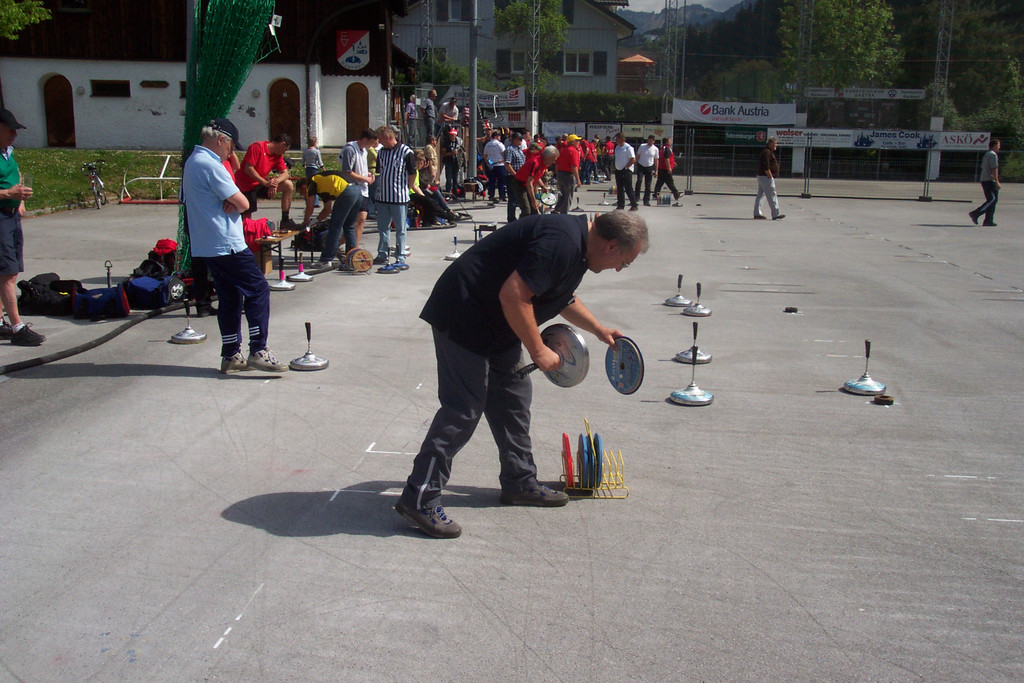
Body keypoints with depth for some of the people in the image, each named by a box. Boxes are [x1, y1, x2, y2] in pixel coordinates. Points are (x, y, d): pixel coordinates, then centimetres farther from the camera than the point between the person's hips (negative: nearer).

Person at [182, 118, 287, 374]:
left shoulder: (192, 162, 17)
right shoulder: (210, 165, -16)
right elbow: (243, 204, -17)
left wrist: (230, 202, -5)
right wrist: (235, 203, 2)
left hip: (207, 246, 10)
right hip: (226, 245, -10)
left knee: (230, 298, 13)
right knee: (258, 289, -6)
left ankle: (231, 356, 16)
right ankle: (258, 352, -8)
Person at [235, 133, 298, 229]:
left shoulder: (278, 155, 6)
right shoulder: (257, 147, -16)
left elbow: (285, 173, 1)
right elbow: (248, 169, -22)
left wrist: (275, 181, -21)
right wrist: (265, 183, -27)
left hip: (260, 184, 7)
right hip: (246, 186, -7)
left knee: (288, 185, -4)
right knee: (246, 218, -10)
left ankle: (285, 221, -4)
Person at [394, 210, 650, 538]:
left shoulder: (577, 244, 11)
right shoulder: (561, 242, -23)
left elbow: (563, 298, 30)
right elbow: (513, 295, -29)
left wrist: (599, 330, 33)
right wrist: (538, 351, -19)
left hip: (495, 325, 11)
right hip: (463, 317, -11)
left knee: (513, 399, 14)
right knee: (463, 409, -10)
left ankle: (520, 482, 27)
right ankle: (419, 498, -3)